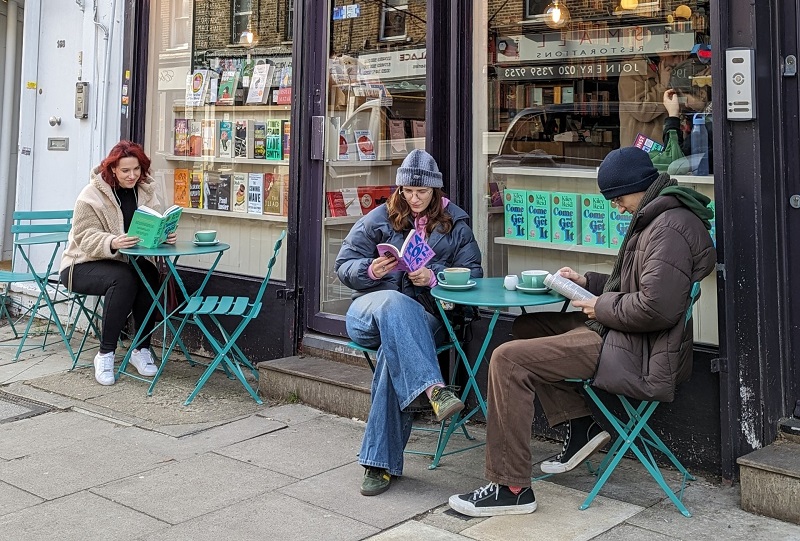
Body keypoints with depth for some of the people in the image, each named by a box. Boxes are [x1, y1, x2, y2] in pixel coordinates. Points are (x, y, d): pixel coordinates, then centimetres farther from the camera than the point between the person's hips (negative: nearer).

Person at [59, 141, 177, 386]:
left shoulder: (146, 190, 2)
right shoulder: (92, 195, -13)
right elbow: (86, 237, -18)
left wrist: (166, 235, -24)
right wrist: (112, 243, -39)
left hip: (126, 262, 4)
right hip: (84, 264, -4)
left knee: (149, 274, -28)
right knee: (123, 278, -34)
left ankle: (142, 349, -15)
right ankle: (105, 354, -24)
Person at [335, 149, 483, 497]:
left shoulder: (455, 224, 15)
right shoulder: (380, 218, 14)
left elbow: (473, 271, 6)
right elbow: (344, 265, 10)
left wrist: (433, 277, -12)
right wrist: (371, 271, -13)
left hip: (425, 319, 0)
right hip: (370, 309, 1)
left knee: (395, 347, -35)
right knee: (394, 303, -38)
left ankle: (381, 462, -33)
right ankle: (434, 389, -55)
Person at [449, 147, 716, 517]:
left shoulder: (669, 228, -19)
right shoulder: (661, 218, 16)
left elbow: (654, 307, -28)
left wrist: (602, 307, -13)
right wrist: (587, 282, 12)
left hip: (638, 354, -12)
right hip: (621, 334, 12)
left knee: (508, 360, -17)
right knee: (527, 327, 19)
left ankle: (511, 488, -12)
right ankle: (580, 425, 12)